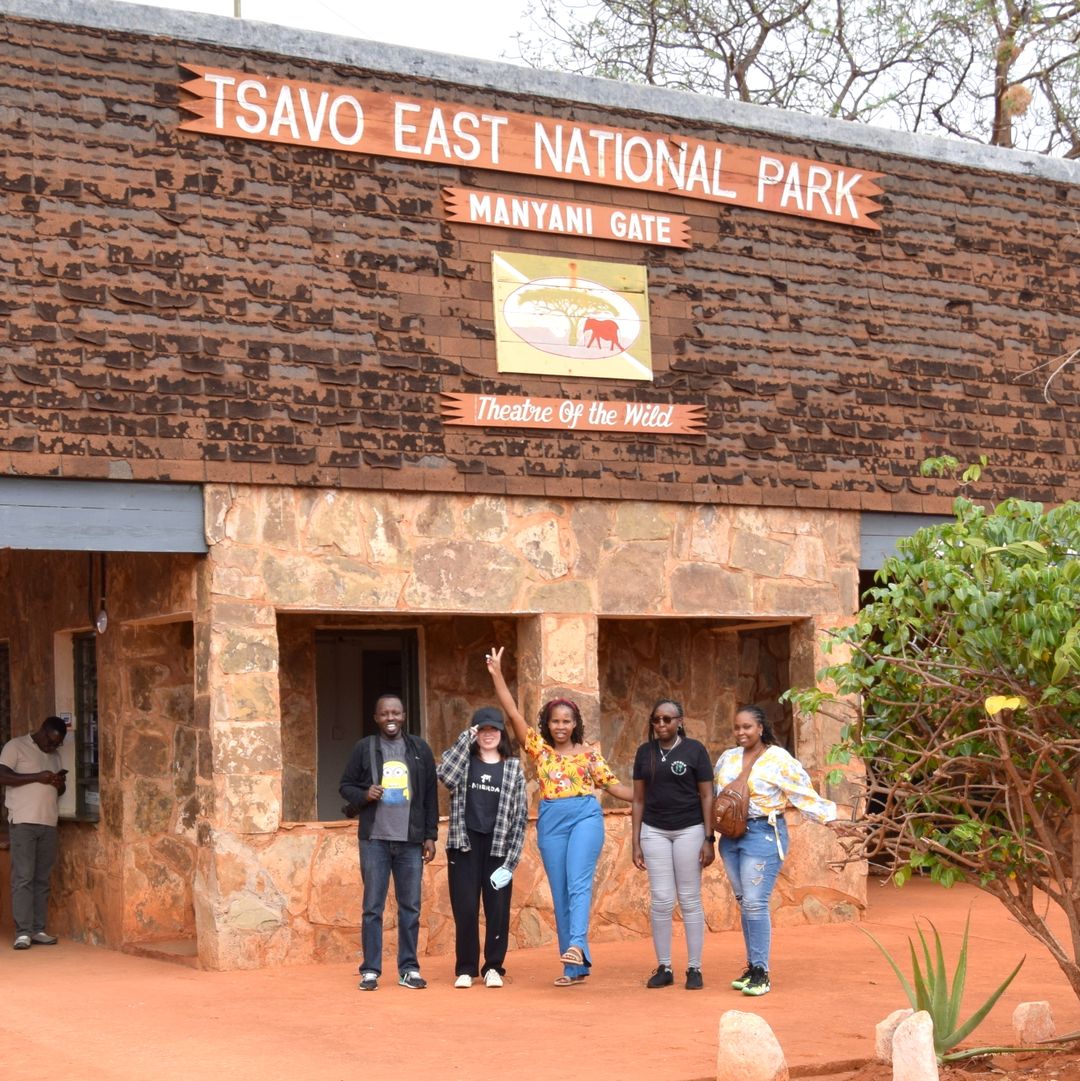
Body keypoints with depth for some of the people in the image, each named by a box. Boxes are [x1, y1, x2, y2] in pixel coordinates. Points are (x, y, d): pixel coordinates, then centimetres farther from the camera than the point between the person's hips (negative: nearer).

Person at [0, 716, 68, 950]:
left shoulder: (54, 756, 20)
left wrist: (60, 785, 3)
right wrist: (37, 777, -17)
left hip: (49, 824, 6)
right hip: (23, 823, -6)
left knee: (42, 879, 4)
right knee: (23, 877, -9)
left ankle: (38, 930, 6)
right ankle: (23, 932, -11)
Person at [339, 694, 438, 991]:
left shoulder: (420, 749, 6)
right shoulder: (364, 748, 3)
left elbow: (431, 795, 8)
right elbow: (346, 786, 8)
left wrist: (430, 836, 4)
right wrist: (364, 795, -14)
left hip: (411, 841, 1)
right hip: (374, 839, -1)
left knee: (411, 907, 4)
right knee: (373, 907, 0)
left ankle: (409, 969, 13)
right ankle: (370, 970, 6)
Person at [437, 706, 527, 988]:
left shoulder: (513, 767, 6)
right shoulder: (463, 761, 7)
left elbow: (520, 815, 3)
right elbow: (445, 775, -17)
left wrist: (510, 861, -5)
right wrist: (465, 738, -12)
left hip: (498, 847, 0)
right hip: (465, 845, 0)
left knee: (497, 909, 2)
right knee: (465, 909, 1)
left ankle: (493, 967, 14)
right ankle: (465, 968, 11)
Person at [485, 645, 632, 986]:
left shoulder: (587, 755, 8)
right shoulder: (539, 748, 9)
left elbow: (613, 785, 11)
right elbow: (513, 713, 2)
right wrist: (497, 674, -4)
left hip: (585, 815, -2)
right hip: (551, 820, 2)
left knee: (578, 883, -20)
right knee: (560, 892, 2)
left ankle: (576, 946, -34)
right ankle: (575, 967, 7)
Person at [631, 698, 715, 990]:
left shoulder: (694, 750, -2)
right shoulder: (645, 752, 6)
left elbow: (707, 796, -2)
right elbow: (639, 799, 9)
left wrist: (709, 839, -7)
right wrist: (636, 842, 4)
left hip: (689, 830, -2)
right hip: (654, 831, 2)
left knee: (689, 899, 2)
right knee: (661, 900, 1)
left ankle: (694, 968, 7)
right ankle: (664, 968, 8)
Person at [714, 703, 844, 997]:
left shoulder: (778, 759, -6)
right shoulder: (727, 759, 12)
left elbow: (804, 795, -6)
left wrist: (831, 818, -11)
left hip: (763, 834, -6)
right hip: (731, 835, 6)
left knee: (755, 903, -11)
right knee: (744, 903, 9)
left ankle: (761, 973, -6)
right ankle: (752, 967, 17)